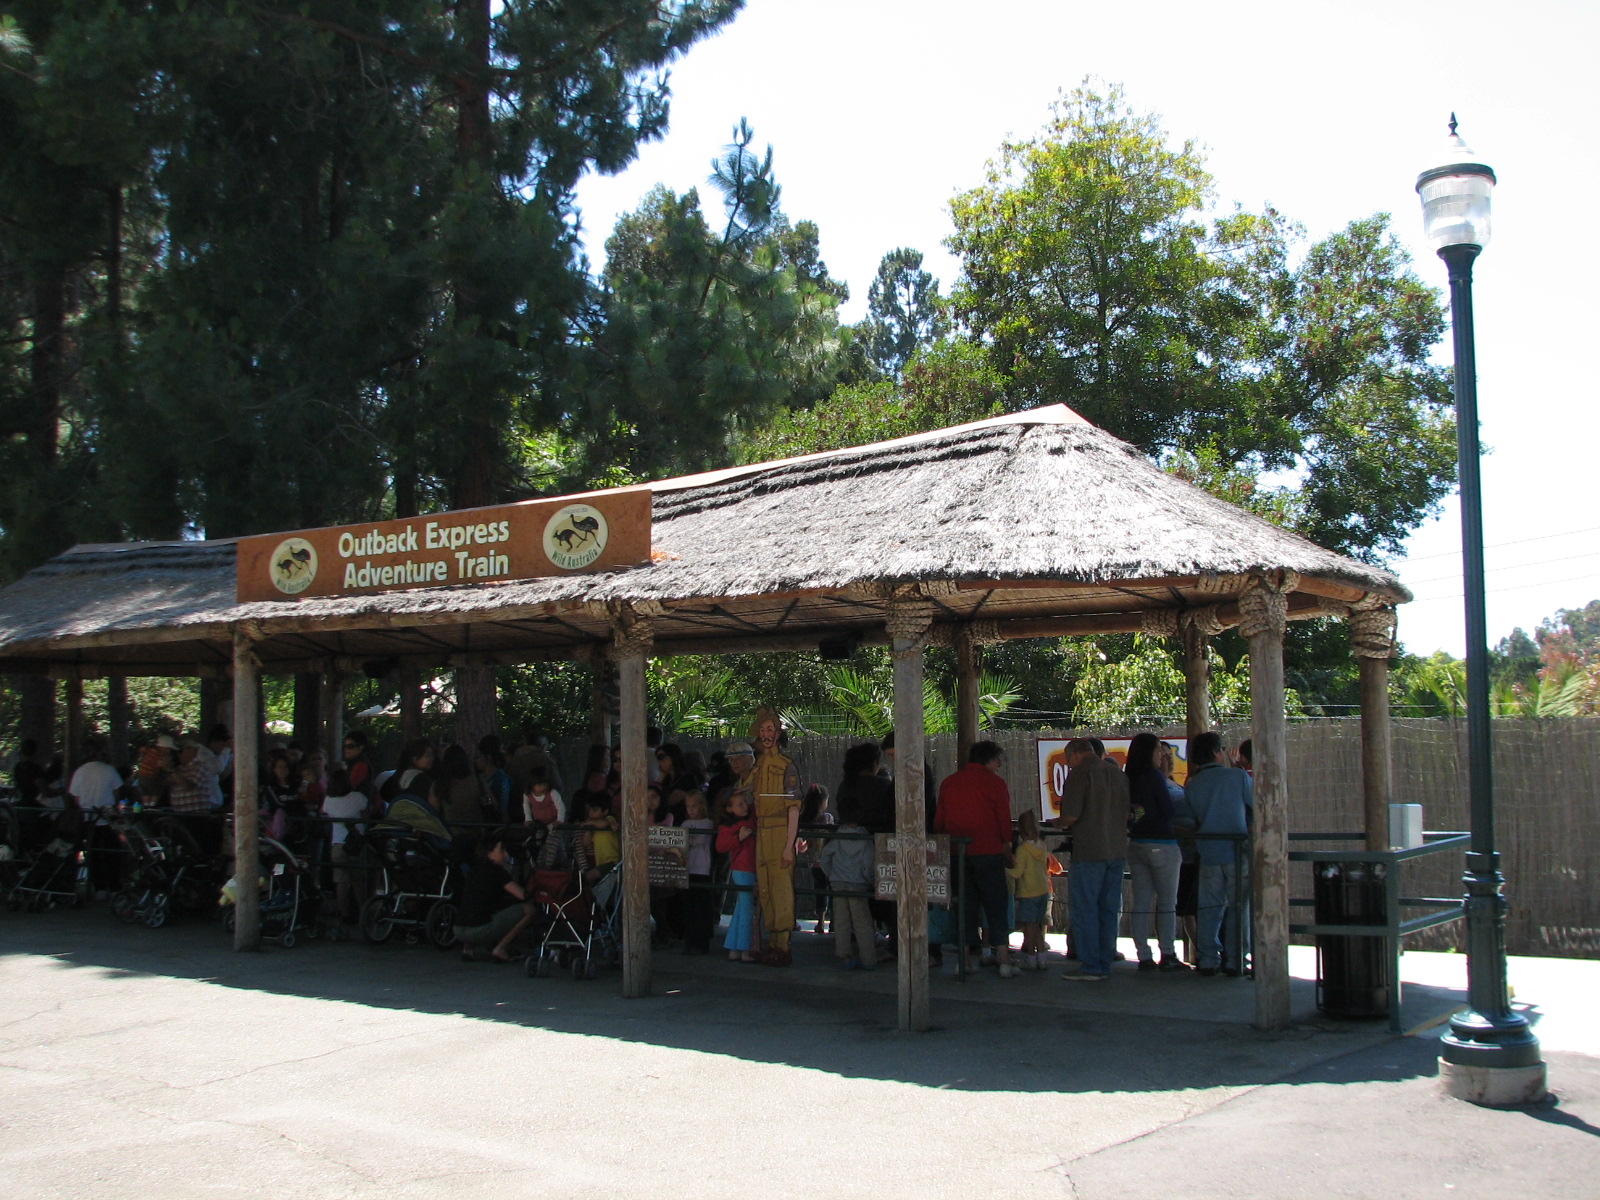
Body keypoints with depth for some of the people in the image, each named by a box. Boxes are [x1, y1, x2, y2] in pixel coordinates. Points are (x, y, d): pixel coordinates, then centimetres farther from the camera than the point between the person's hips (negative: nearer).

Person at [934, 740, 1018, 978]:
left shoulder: (948, 783, 10)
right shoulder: (993, 783, -4)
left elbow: (938, 822, 14)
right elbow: (1004, 823, -2)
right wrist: (1008, 855, 8)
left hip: (956, 854, 4)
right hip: (988, 852, -4)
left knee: (965, 905, 11)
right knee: (996, 907, 2)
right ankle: (1004, 961, 0)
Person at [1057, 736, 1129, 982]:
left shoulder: (1080, 773, -9)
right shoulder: (1118, 774, 13)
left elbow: (1071, 815, -16)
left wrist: (1062, 823, 5)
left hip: (1090, 851, -7)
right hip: (1117, 850, 7)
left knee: (1085, 910, -1)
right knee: (1108, 910, 11)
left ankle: (1090, 967, -1)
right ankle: (1104, 965, 14)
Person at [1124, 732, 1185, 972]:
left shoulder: (1128, 779, 5)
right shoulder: (1154, 776, -11)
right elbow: (1168, 810, -11)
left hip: (1136, 843, 6)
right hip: (1161, 844, -6)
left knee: (1141, 902, 6)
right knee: (1167, 902, 2)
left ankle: (1144, 957, 7)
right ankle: (1167, 956, 3)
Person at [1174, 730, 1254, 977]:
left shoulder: (1192, 785, 5)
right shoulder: (1238, 776, -4)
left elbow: (1179, 820, 5)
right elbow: (1255, 806, 4)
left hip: (1208, 853, 3)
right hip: (1236, 851, -3)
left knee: (1210, 908, 9)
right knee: (1238, 907, 4)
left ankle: (1209, 960, 7)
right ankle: (1235, 961, 2)